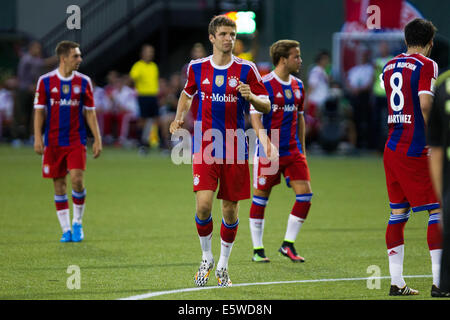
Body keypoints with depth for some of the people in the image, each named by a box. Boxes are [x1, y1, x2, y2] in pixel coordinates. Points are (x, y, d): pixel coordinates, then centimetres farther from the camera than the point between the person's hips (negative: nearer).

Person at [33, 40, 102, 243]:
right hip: (53, 141, 0)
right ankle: (66, 229, 10)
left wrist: (97, 139, 3)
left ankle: (77, 222, 6)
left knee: (77, 179, -14)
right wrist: (38, 138, -5)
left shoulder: (83, 82, 4)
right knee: (59, 184, 2)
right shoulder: (46, 81, 0)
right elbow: (39, 111, 3)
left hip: (76, 141, 0)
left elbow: (90, 112, 9)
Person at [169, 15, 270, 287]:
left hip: (235, 151, 0)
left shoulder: (246, 69, 0)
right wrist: (179, 118, 7)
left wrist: (251, 97, -19)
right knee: (203, 205, -15)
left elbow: (266, 106, 2)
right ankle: (206, 258, 9)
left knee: (230, 210, 4)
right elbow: (187, 93, 25)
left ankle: (223, 265, 22)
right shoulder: (197, 68, 4)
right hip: (205, 148, 0)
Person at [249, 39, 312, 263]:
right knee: (261, 197, 3)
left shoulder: (298, 86, 11)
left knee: (305, 194, -5)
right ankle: (257, 249, 14)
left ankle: (288, 245, 6)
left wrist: (302, 149, 20)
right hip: (269, 151, -6)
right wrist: (266, 143, -27)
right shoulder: (264, 85, -10)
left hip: (293, 151, 6)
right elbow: (255, 117, -14)